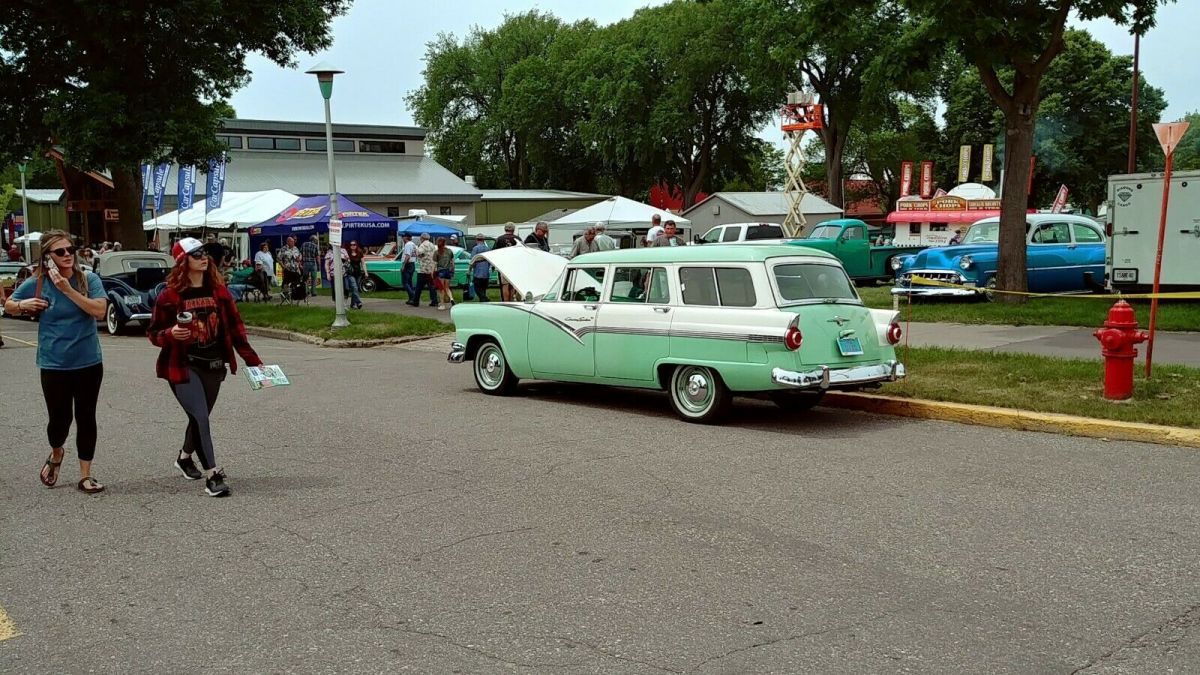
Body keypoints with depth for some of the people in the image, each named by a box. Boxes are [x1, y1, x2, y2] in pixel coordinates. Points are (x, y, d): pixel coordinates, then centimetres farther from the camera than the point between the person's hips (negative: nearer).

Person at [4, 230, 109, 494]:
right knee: (59, 418, 3)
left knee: (86, 418, 6)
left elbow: (100, 311, -19)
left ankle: (85, 476, 17)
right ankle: (56, 455, 37)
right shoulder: (36, 283, -4)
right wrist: (23, 305, -11)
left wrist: (68, 290, -24)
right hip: (54, 365, 0)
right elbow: (8, 305, 11)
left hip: (89, 363, 0)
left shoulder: (88, 279, -6)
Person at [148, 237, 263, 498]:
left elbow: (234, 326, 8)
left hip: (214, 365, 5)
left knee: (200, 417, 18)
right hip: (183, 367, -5)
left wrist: (251, 358, 4)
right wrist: (171, 334, -24)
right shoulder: (170, 296, -8)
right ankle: (212, 475, -11)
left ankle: (184, 457, 45)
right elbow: (153, 333, -2)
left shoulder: (218, 290, 5)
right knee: (201, 417, -15)